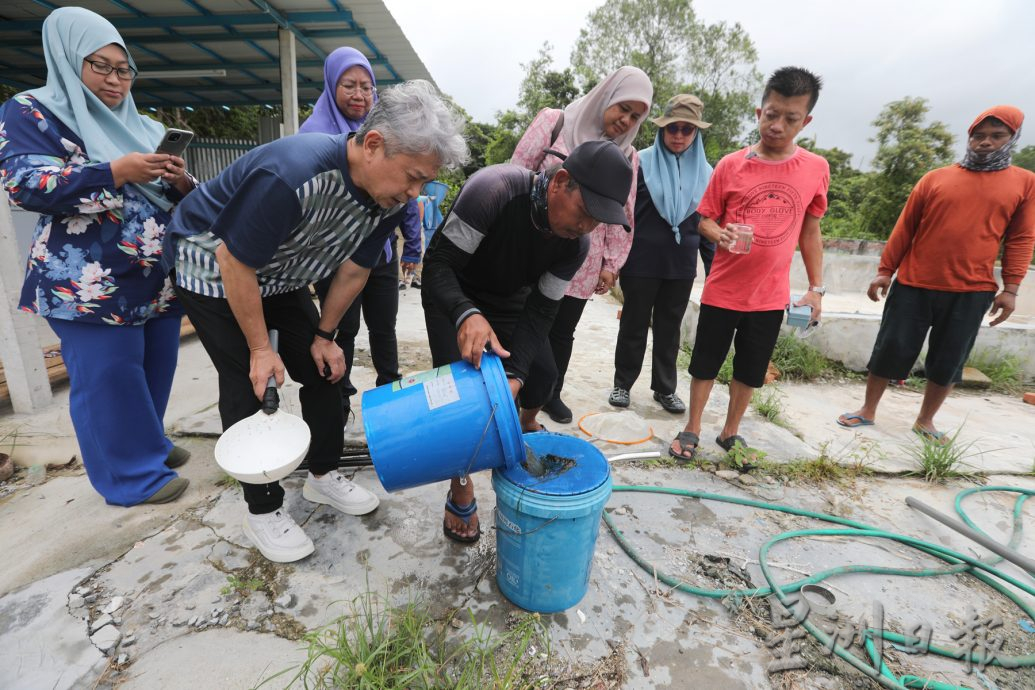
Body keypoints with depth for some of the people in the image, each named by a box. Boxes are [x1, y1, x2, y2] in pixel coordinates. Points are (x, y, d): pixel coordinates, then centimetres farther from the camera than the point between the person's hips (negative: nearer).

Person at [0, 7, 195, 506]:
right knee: (110, 379, -1)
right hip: (92, 283, -6)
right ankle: (131, 476, 10)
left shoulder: (137, 125, 20)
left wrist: (180, 181, -5)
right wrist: (115, 172, -20)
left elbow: (172, 198, 19)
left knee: (156, 369, 11)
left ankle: (148, 443, 29)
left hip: (158, 278, 6)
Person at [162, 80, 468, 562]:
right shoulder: (292, 175, -38)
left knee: (325, 370, 2)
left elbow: (353, 269, -4)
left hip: (280, 277, 6)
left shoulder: (390, 198, -16)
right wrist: (260, 348, -19)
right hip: (213, 269, -6)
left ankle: (323, 476, 22)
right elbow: (234, 262, -28)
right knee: (250, 385, -7)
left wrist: (324, 335, -1)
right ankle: (262, 511, 11)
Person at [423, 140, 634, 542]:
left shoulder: (576, 244, -20)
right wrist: (466, 314, -53)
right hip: (453, 296, -4)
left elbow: (539, 313, -19)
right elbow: (437, 264, -33)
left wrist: (515, 374, -33)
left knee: (542, 374, 2)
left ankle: (527, 424, 40)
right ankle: (461, 490, 4)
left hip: (510, 300, 4)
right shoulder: (493, 190, -35)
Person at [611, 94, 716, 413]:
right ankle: (622, 384, 23)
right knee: (634, 325, 7)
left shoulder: (704, 172, 7)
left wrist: (713, 269, 9)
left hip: (682, 266, 3)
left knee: (669, 328, 11)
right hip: (641, 263, -3)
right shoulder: (641, 163, -4)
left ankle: (665, 388, 25)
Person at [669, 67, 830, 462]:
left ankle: (730, 432, 32)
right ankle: (692, 430, 26)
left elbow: (810, 230, 9)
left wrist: (816, 287, 7)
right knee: (706, 363, 9)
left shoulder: (816, 169, 1)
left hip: (771, 295, 2)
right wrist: (721, 235, -22)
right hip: (723, 290, -2)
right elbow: (705, 220, 1)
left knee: (751, 370, 13)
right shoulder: (731, 165, -5)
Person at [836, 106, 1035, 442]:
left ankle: (925, 421, 24)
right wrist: (885, 271, 0)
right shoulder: (935, 178, 4)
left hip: (971, 292, 1)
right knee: (890, 350, 2)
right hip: (913, 285, -1)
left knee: (947, 361, 7)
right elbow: (904, 228, 5)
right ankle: (868, 410, 16)